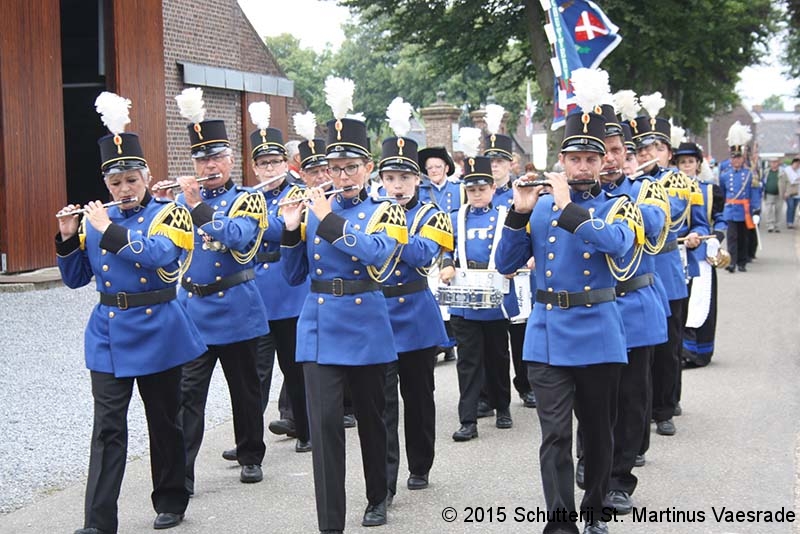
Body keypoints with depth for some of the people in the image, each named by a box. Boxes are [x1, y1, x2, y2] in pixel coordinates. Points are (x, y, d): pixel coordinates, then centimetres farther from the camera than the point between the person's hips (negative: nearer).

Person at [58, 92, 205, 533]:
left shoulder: (168, 214, -4)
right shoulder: (96, 218, 9)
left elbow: (161, 255, -24)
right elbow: (75, 278, 11)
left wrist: (109, 231, -22)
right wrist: (68, 239, -5)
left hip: (157, 331, -3)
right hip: (108, 333, 3)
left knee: (164, 420, 11)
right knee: (108, 427, -3)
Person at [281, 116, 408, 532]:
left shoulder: (384, 213, 1)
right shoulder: (314, 210, 8)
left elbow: (377, 254, -21)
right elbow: (294, 275, 9)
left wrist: (329, 220, -22)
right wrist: (291, 231, -6)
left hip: (365, 329, -1)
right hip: (319, 327, 1)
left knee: (370, 417, 13)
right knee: (325, 422, -8)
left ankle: (377, 498, 34)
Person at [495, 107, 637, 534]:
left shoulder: (617, 207, 2)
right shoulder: (539, 206, 8)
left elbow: (617, 244, -21)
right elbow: (506, 265, 3)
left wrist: (568, 209, -25)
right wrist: (519, 212, -9)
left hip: (598, 335, 0)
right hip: (547, 334, 1)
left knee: (598, 433, 11)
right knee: (555, 434, -7)